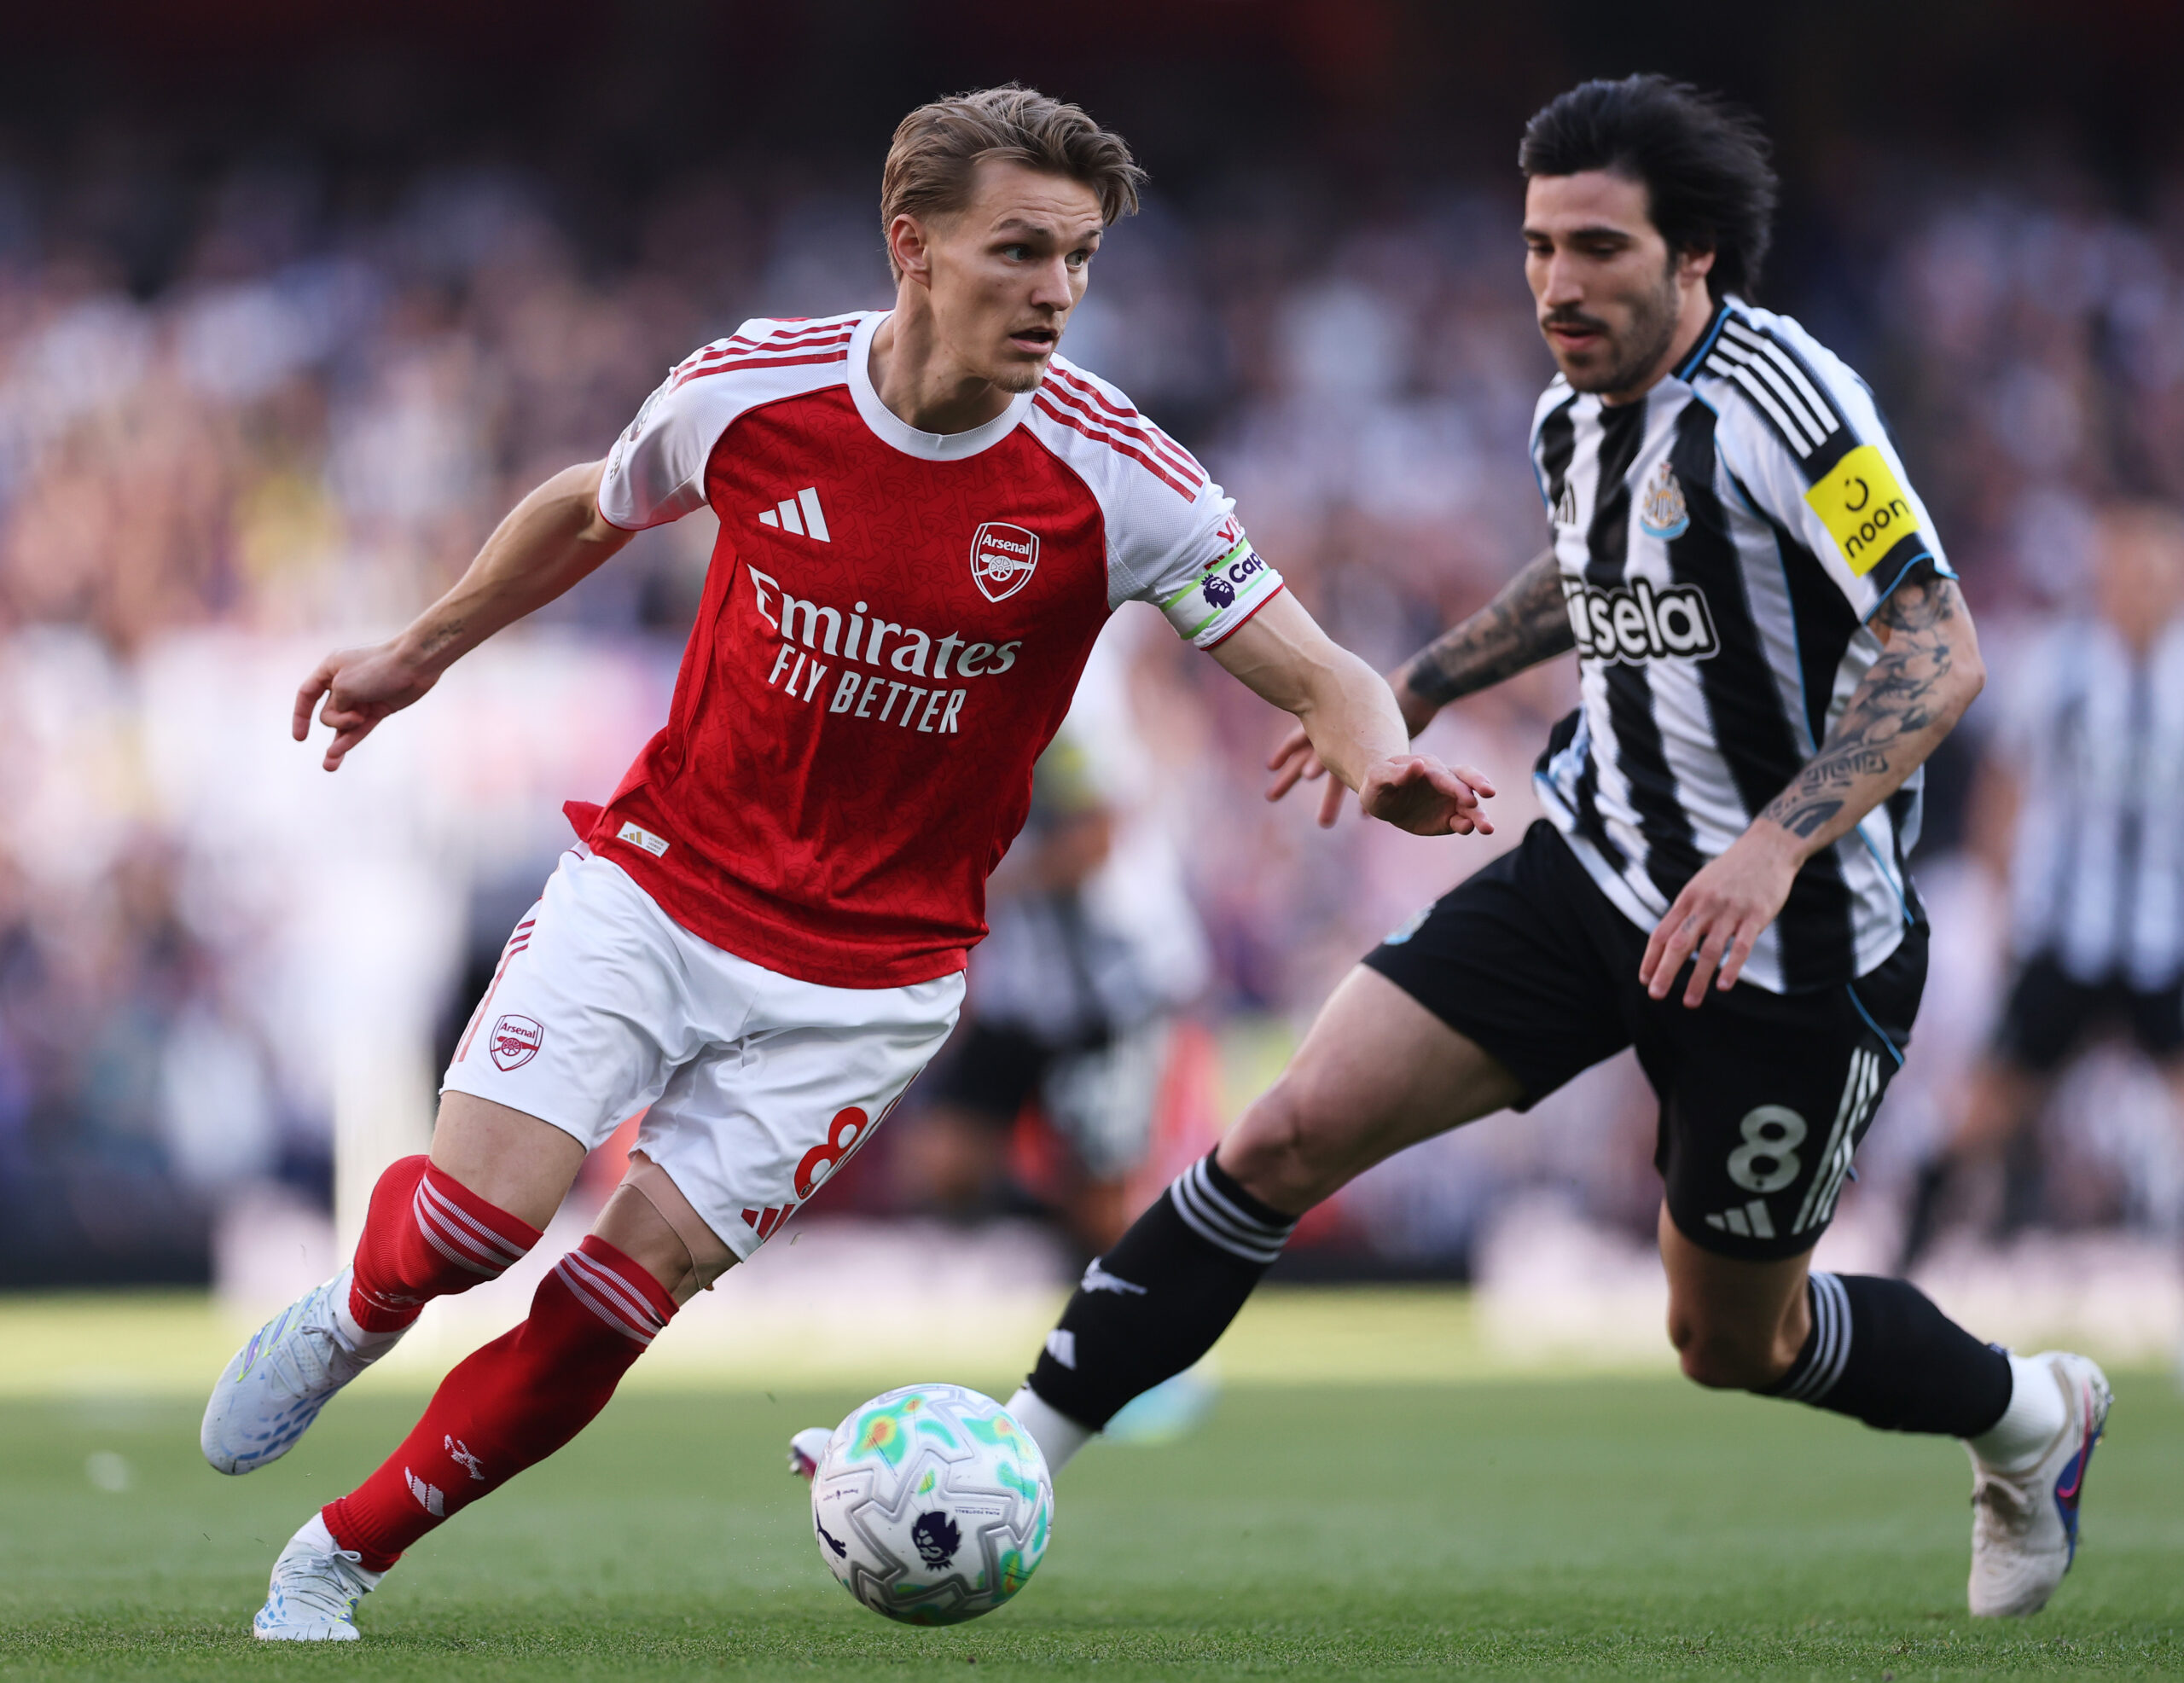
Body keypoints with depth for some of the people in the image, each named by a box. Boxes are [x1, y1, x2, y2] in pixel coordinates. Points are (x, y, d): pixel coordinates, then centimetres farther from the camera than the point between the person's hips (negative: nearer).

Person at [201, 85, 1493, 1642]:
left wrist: (1379, 758, -38)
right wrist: (420, 653, 22)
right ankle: (355, 1313, 23)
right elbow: (590, 513, 12)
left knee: (632, 1283, -7)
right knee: (480, 1213, -15)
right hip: (656, 883, 1)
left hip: (865, 976, -1)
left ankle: (344, 1557, 12)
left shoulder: (1114, 476, -15)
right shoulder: (752, 389, -10)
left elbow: (1318, 674, -15)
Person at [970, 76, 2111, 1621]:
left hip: (1791, 940, -6)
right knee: (1290, 1137, -8)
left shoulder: (1779, 396, -21)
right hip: (1595, 867, 6)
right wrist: (1416, 691, 25)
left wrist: (1777, 844, -35)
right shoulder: (1576, 419, 3)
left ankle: (2028, 1418, 39)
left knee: (1733, 1342, 10)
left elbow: (1940, 654, -25)